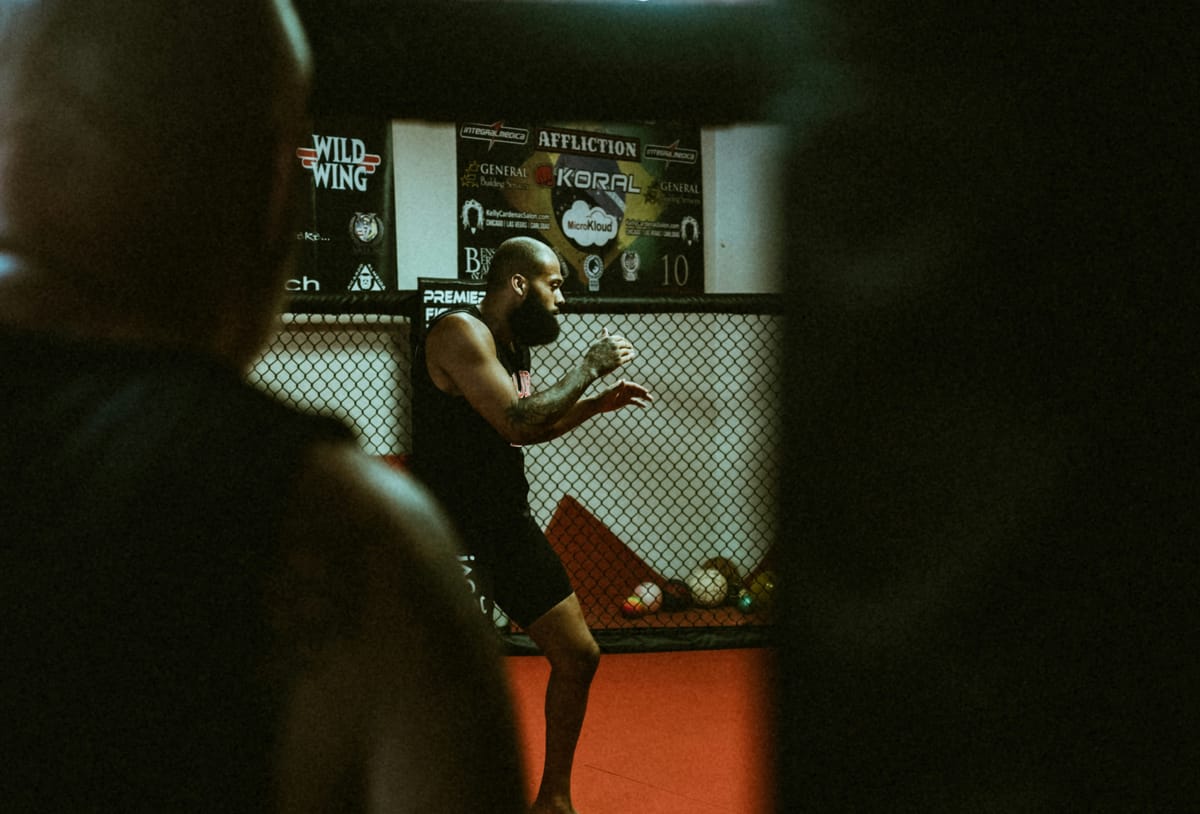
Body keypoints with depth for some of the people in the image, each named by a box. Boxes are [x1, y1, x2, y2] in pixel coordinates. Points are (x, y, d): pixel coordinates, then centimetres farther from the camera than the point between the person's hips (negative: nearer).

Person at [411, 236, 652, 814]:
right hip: (452, 532, -9)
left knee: (578, 656, 12)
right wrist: (589, 368, -14)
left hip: (508, 523, 9)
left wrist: (598, 403, 17)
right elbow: (516, 421, -24)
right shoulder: (459, 333, -16)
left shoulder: (512, 344, 13)